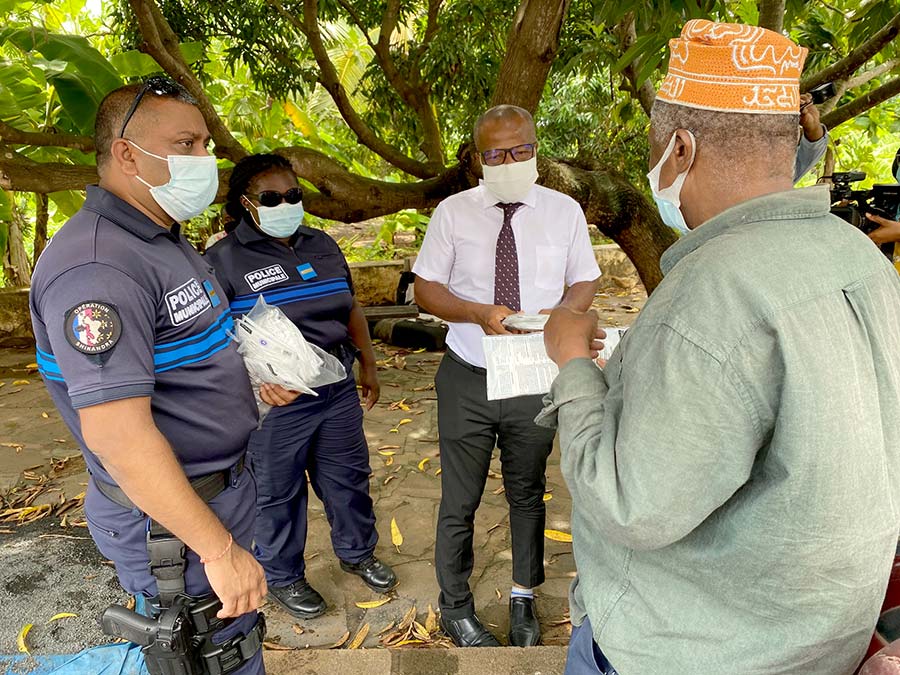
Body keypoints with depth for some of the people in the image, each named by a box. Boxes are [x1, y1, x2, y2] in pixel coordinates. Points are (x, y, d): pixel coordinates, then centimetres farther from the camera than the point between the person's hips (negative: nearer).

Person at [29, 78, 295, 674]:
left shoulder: (164, 238, 10)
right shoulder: (98, 267, -25)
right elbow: (116, 431, -31)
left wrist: (249, 376, 6)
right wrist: (220, 550, -26)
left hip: (220, 487, 10)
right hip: (170, 518, -9)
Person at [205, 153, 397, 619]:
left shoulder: (323, 246, 9)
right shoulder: (225, 259, -8)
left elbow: (350, 309, 16)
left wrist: (368, 366, 16)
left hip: (338, 390, 6)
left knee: (348, 477, 19)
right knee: (278, 493, 12)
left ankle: (357, 553, 43)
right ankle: (282, 577, 35)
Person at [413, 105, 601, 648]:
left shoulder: (565, 211, 0)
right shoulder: (453, 213, -4)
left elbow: (586, 282, 7)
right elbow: (427, 289, -3)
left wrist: (561, 313, -16)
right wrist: (480, 312, -22)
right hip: (468, 379, -1)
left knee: (529, 495, 19)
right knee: (460, 501, 12)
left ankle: (524, 598, 43)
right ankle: (456, 607, 36)